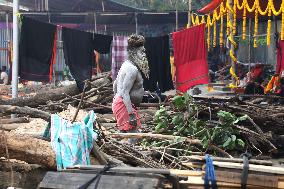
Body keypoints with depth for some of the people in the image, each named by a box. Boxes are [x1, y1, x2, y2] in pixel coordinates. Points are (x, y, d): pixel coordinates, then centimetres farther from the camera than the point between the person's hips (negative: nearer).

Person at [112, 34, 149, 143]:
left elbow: (115, 84, 20)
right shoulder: (133, 69, -20)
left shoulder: (126, 64, 11)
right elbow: (125, 93, -26)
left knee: (124, 134, 15)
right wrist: (131, 114, -27)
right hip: (125, 105, -11)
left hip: (118, 102, 11)